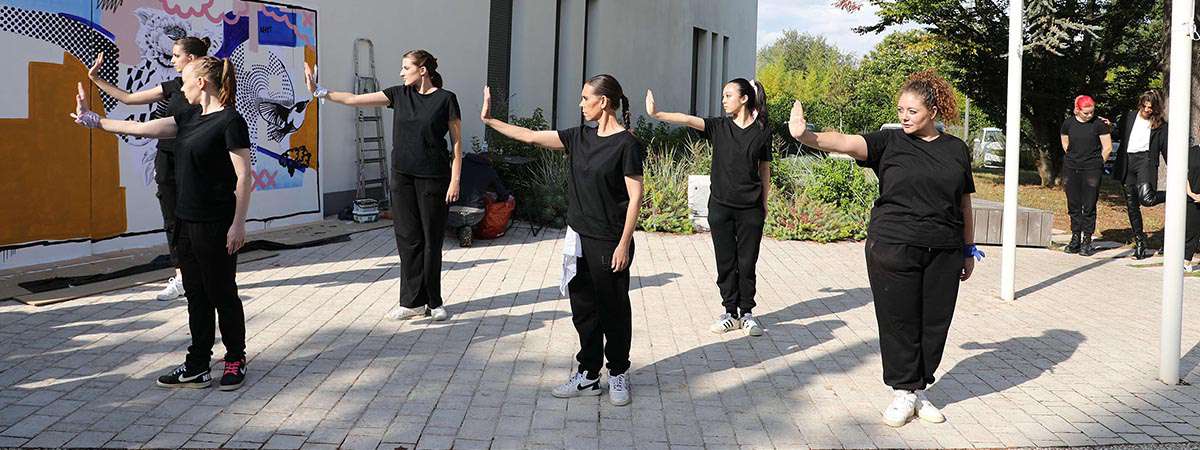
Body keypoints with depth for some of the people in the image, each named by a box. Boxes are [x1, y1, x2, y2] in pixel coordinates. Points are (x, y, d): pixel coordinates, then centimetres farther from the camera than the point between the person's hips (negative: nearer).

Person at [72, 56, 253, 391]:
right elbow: (143, 128, 14)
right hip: (186, 221, 8)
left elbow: (244, 176, -16)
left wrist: (238, 223, -18)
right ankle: (198, 366, 19)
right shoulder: (189, 118, 11)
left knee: (222, 294, 3)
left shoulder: (230, 122, -14)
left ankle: (236, 360, 19)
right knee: (196, 295, 12)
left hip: (216, 225, -8)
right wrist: (93, 120, 16)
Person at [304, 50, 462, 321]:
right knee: (408, 238, 4)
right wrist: (319, 91, 2)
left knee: (432, 240, 2)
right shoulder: (399, 95, 8)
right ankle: (413, 301, 10)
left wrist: (455, 180, -9)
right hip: (403, 176, 4)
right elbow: (353, 100, 8)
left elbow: (457, 143, -3)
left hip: (433, 178, -4)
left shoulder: (446, 99, -4)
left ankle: (434, 302, 13)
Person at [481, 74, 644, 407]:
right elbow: (532, 137, 11)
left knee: (613, 310, 6)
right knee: (583, 308, 12)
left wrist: (624, 243, -16)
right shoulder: (580, 137, 7)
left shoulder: (626, 144, -13)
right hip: (579, 236, 7)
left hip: (609, 243, -7)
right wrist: (489, 120, 10)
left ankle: (618, 375, 21)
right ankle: (589, 375, 22)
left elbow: (635, 196, -13)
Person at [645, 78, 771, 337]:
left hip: (750, 209, -1)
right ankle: (730, 313, 17)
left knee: (747, 262, 5)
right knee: (726, 262, 6)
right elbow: (687, 120, -14)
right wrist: (656, 114, -28)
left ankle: (746, 313, 18)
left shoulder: (762, 132, -1)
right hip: (721, 206, 1)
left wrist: (764, 204, 8)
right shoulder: (718, 127, 1)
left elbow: (764, 170, 6)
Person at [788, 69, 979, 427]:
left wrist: (969, 250, 17)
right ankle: (903, 392, 17)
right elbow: (846, 143, -18)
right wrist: (806, 136, -36)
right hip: (892, 249, -2)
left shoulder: (956, 150, 8)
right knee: (898, 321, 3)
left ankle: (920, 390, 24)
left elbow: (964, 202, 15)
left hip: (943, 252, 3)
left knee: (934, 323, 8)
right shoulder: (889, 142, -1)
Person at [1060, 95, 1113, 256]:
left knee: (1089, 206, -2)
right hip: (1071, 169, 3)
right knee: (1073, 205, 6)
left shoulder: (1099, 124, -4)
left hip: (1092, 170, -3)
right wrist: (1074, 159, 12)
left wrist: (1097, 164, 4)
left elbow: (1107, 148, 1)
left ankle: (1087, 240, 4)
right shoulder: (1068, 123, 5)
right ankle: (1075, 238, 15)